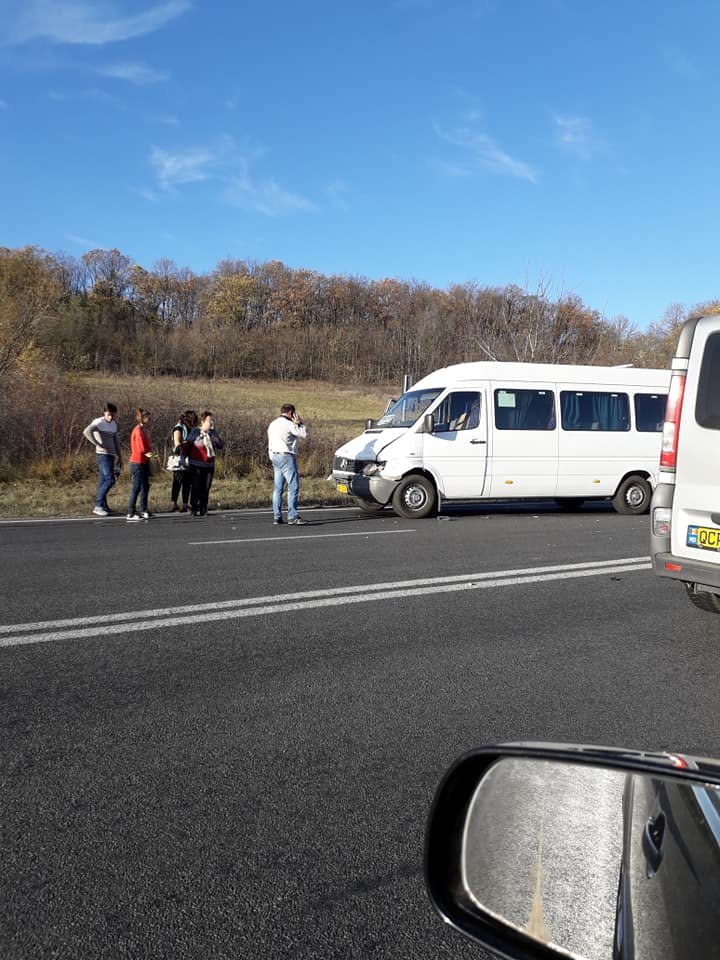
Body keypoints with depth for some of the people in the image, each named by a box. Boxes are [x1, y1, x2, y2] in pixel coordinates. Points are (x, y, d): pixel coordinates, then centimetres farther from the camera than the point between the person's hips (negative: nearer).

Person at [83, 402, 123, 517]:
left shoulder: (114, 424, 15)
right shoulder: (98, 422, -10)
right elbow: (86, 432, -27)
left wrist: (119, 457, 20)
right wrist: (98, 445, -24)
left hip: (111, 455, 8)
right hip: (102, 455, -8)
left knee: (103, 480, 10)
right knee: (110, 480, -14)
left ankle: (103, 505, 15)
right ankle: (98, 506, -11)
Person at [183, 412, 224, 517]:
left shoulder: (213, 433, 8)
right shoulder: (195, 431, -4)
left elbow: (220, 446, 0)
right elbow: (186, 444, 2)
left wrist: (214, 434, -10)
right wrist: (186, 456, -2)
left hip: (209, 465, 4)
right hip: (196, 465, -4)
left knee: (206, 489, 5)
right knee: (196, 487, -3)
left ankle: (203, 510, 13)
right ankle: (194, 509, 5)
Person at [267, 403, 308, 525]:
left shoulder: (272, 424, 16)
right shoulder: (288, 424, -11)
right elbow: (304, 434, -7)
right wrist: (299, 423, 5)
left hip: (275, 456, 9)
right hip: (286, 457, -9)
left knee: (277, 488, 10)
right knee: (293, 486, -8)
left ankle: (276, 516, 10)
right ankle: (293, 516, -13)